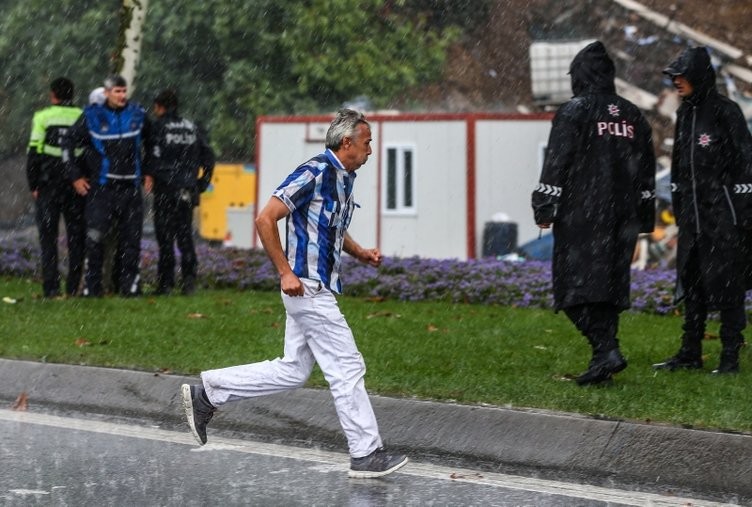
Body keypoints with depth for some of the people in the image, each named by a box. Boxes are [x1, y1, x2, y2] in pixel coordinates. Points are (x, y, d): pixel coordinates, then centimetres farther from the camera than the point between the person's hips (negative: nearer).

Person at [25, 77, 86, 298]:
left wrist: (33, 186, 1)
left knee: (48, 237, 2)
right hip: (77, 186, 2)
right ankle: (73, 286, 5)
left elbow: (34, 153, -6)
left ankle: (51, 287, -5)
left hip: (49, 184, -2)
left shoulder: (43, 117, -3)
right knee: (76, 236, 8)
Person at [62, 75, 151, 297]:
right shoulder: (92, 116, -3)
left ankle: (130, 284, 12)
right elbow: (68, 143, 5)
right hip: (102, 187, -3)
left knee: (131, 239, 5)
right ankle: (92, 286, -7)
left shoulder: (137, 115, 5)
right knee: (95, 237, -12)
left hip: (131, 187, 3)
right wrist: (76, 176, 2)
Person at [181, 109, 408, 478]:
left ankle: (206, 394, 19)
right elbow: (265, 219, -19)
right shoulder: (314, 173, -16)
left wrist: (360, 252, 12)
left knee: (292, 370, 13)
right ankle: (366, 455, 1)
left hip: (319, 289, 10)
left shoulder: (343, 178, 14)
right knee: (347, 368, -5)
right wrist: (285, 273, -20)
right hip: (308, 288, -10)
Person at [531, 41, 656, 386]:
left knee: (575, 283, -7)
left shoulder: (574, 112, -5)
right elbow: (647, 173, 18)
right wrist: (644, 219, 23)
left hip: (581, 216, -6)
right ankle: (605, 352, 10)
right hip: (622, 220, 6)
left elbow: (556, 165, -10)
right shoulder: (633, 116, 15)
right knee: (610, 286, 11)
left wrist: (544, 209, -6)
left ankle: (605, 349, -20)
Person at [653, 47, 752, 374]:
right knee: (691, 281, 10)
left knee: (726, 283, -5)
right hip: (692, 213, 8)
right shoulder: (685, 113, 14)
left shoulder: (725, 112, -9)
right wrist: (678, 204, 19)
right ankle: (690, 354, 17)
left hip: (723, 213, -8)